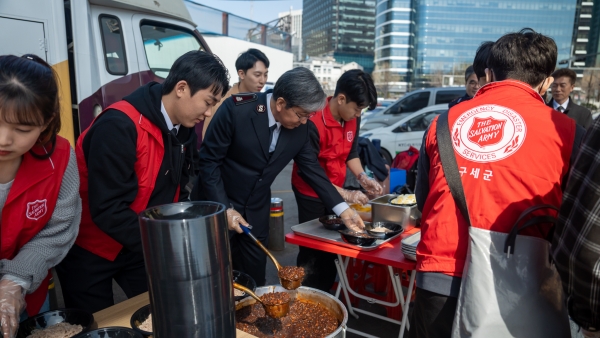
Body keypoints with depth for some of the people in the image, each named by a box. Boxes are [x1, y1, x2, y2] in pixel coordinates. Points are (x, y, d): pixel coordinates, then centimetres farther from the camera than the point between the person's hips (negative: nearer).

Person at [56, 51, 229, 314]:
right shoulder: (119, 126, -28)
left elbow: (174, 193, 4)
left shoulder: (184, 129, -3)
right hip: (90, 249, -6)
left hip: (139, 247, 7)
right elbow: (107, 209, -30)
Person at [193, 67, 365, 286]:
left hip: (255, 211, 4)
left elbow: (312, 168, 2)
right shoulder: (236, 109, -23)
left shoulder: (299, 127, -8)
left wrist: (343, 209, -2)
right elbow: (208, 161, -17)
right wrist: (224, 209, -20)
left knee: (254, 278, 13)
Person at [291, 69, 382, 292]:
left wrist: (362, 177, -10)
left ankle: (325, 294, 29)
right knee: (312, 246, 4)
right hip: (311, 192, -6)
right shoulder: (314, 123, -27)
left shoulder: (352, 118, -6)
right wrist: (346, 195, -26)